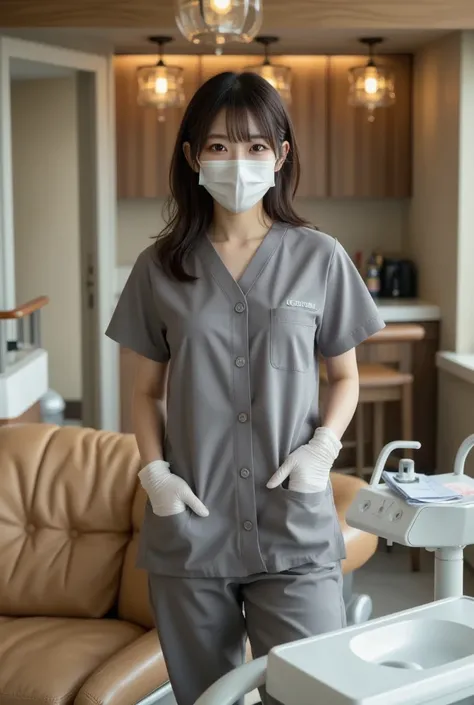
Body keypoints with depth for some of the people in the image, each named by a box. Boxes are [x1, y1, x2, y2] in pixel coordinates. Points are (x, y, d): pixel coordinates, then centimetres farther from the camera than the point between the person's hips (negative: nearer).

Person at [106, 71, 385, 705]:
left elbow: (345, 377, 10)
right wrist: (154, 472, -5)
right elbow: (148, 390, 10)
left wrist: (322, 446, -7)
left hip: (296, 532, -1)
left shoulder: (320, 259, 2)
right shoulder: (160, 268, 5)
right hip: (189, 528, 1)